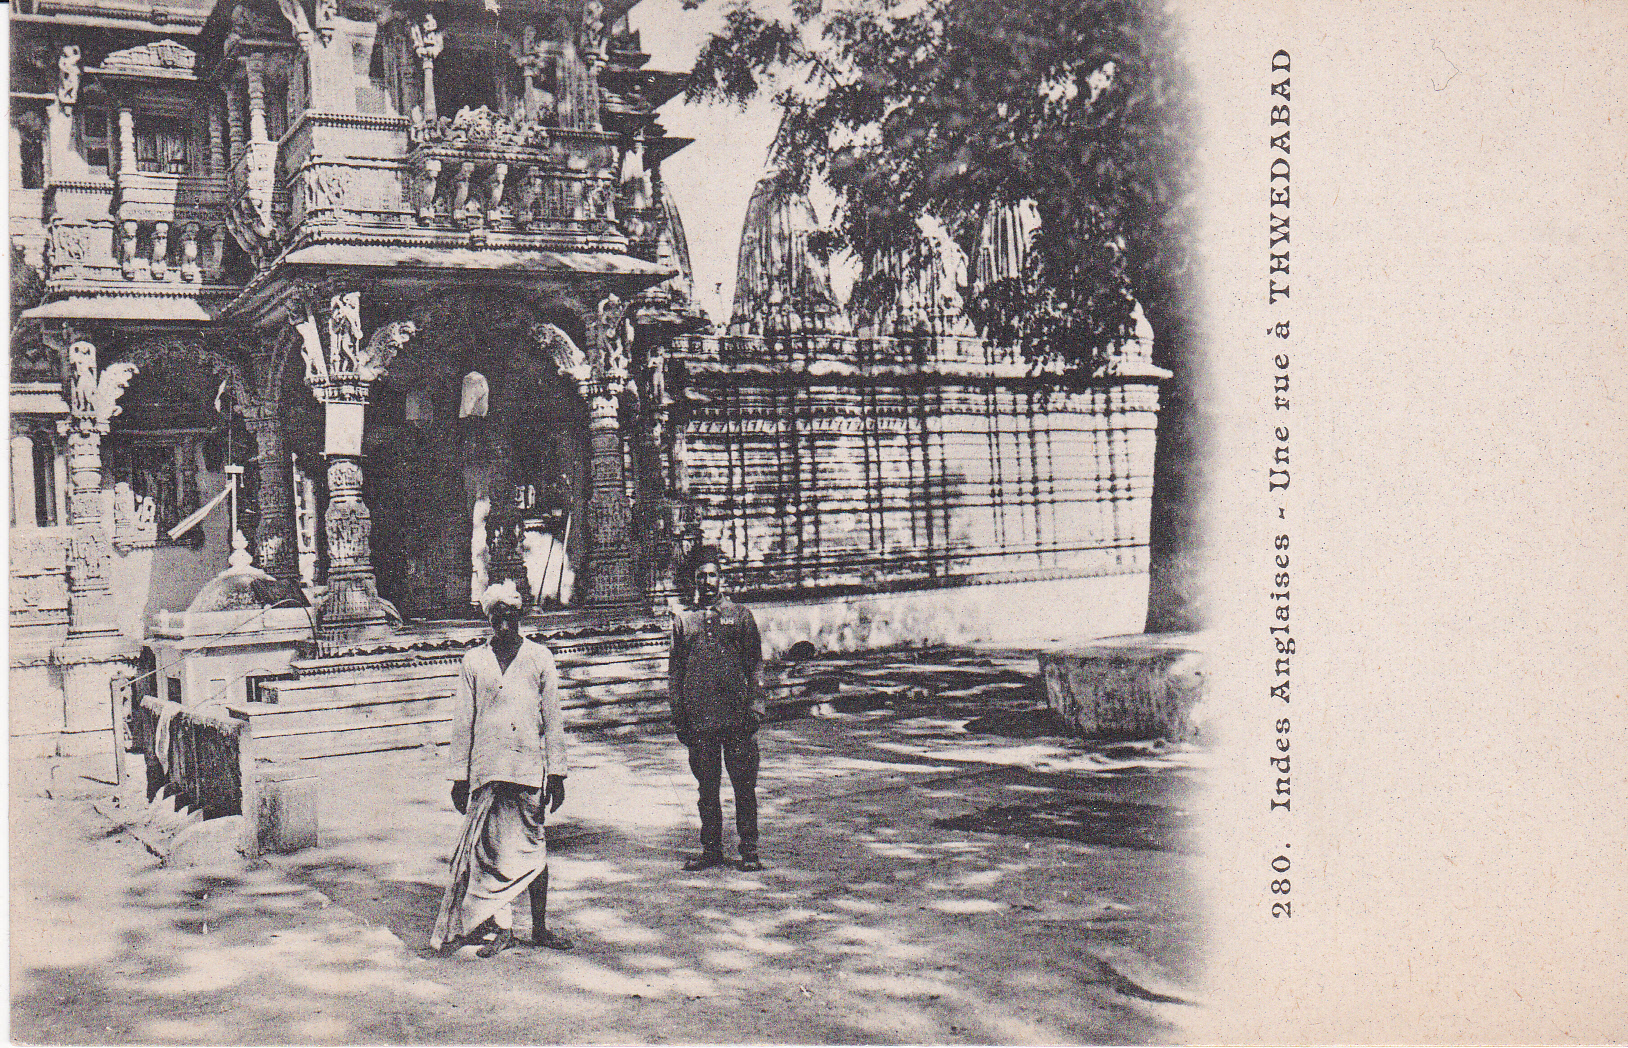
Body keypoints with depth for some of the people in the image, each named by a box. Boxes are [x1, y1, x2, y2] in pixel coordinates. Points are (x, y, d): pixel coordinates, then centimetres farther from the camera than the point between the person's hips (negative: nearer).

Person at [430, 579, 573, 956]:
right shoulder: (474, 661, 7)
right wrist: (459, 776, 6)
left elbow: (552, 720, 6)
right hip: (487, 767, 1)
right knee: (492, 848, 2)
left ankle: (540, 927, 14)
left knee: (533, 847, 4)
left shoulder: (539, 658, 6)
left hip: (530, 766, -1)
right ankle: (500, 927, 12)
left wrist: (556, 772, 2)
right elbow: (462, 723, 9)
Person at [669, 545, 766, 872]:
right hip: (699, 718, 2)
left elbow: (755, 665, 6)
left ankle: (749, 850, 7)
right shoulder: (683, 620, 12)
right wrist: (678, 714, 6)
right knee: (707, 787, 8)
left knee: (744, 785, 0)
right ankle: (711, 849, 16)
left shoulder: (740, 615, 7)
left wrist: (755, 707, -3)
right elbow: (674, 670, 13)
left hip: (737, 716, -2)